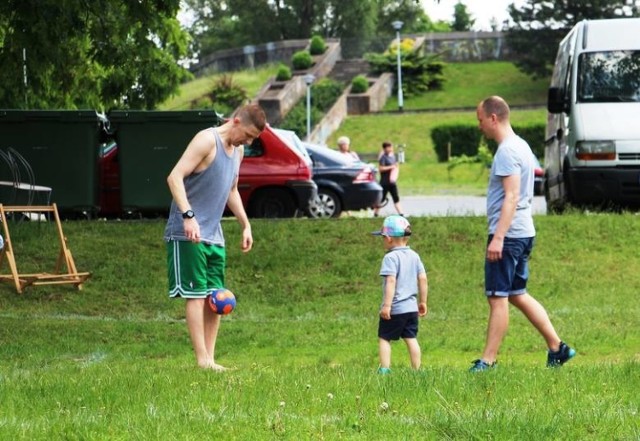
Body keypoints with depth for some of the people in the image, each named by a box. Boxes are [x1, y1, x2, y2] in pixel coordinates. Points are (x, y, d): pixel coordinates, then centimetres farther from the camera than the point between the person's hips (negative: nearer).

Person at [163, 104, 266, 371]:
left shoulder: (238, 150, 16)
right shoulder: (207, 141, -12)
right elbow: (175, 177, -21)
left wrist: (245, 224, 23)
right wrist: (188, 215, -30)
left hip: (214, 235, 9)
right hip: (188, 234, -9)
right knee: (196, 294, -9)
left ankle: (210, 358, 10)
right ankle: (202, 359, -10)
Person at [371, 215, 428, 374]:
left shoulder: (390, 257, -13)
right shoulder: (414, 256, 8)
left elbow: (391, 281, -22)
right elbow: (423, 279, 9)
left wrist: (387, 305, -24)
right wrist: (423, 301, 16)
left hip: (394, 308, -7)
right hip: (411, 307, 7)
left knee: (384, 338, 3)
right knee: (411, 339, 9)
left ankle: (385, 369, -3)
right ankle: (417, 369, 8)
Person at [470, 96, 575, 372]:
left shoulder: (507, 151, -15)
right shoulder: (521, 146, 17)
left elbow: (511, 196, -22)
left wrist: (498, 237, -25)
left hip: (508, 235, -10)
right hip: (523, 233, 10)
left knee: (497, 297, -6)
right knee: (517, 295, 15)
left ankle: (488, 360, -3)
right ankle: (557, 347, 14)